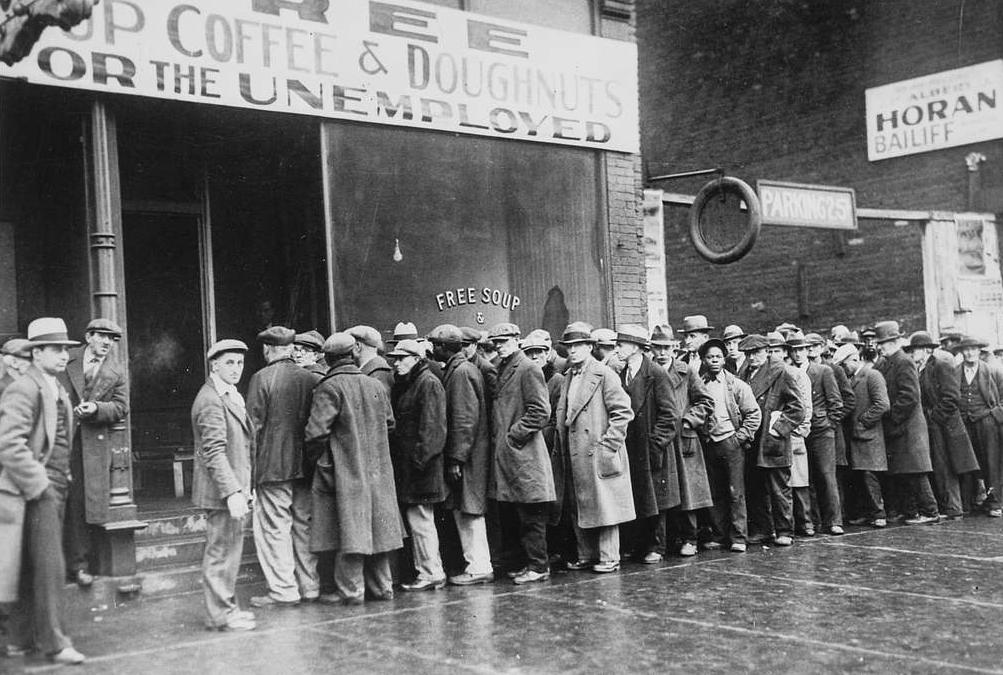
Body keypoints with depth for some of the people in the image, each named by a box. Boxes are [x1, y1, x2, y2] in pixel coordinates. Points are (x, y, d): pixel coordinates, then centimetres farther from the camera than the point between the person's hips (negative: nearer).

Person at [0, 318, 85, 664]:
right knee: (49, 566, -6)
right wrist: (38, 485, -18)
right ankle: (54, 643, 1)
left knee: (34, 567, 13)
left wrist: (63, 478, 15)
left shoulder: (58, 391, 17)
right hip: (38, 490, -9)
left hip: (55, 488, 9)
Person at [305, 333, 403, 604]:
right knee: (377, 527, 12)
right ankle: (381, 587, 19)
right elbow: (389, 423, 14)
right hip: (377, 470, 6)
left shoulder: (329, 387, -13)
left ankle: (351, 590, 1)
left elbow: (317, 431, -19)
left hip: (344, 471, -6)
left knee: (349, 530, -2)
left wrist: (316, 457, -3)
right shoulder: (375, 385, 6)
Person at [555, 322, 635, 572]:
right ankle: (586, 555, 20)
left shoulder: (604, 374, -7)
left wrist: (608, 445, -14)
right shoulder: (567, 378, 15)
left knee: (604, 505, -2)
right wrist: (561, 445, 12)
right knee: (578, 508, 11)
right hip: (573, 456, 7)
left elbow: (623, 412, -11)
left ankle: (608, 558, 6)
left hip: (599, 454, -7)